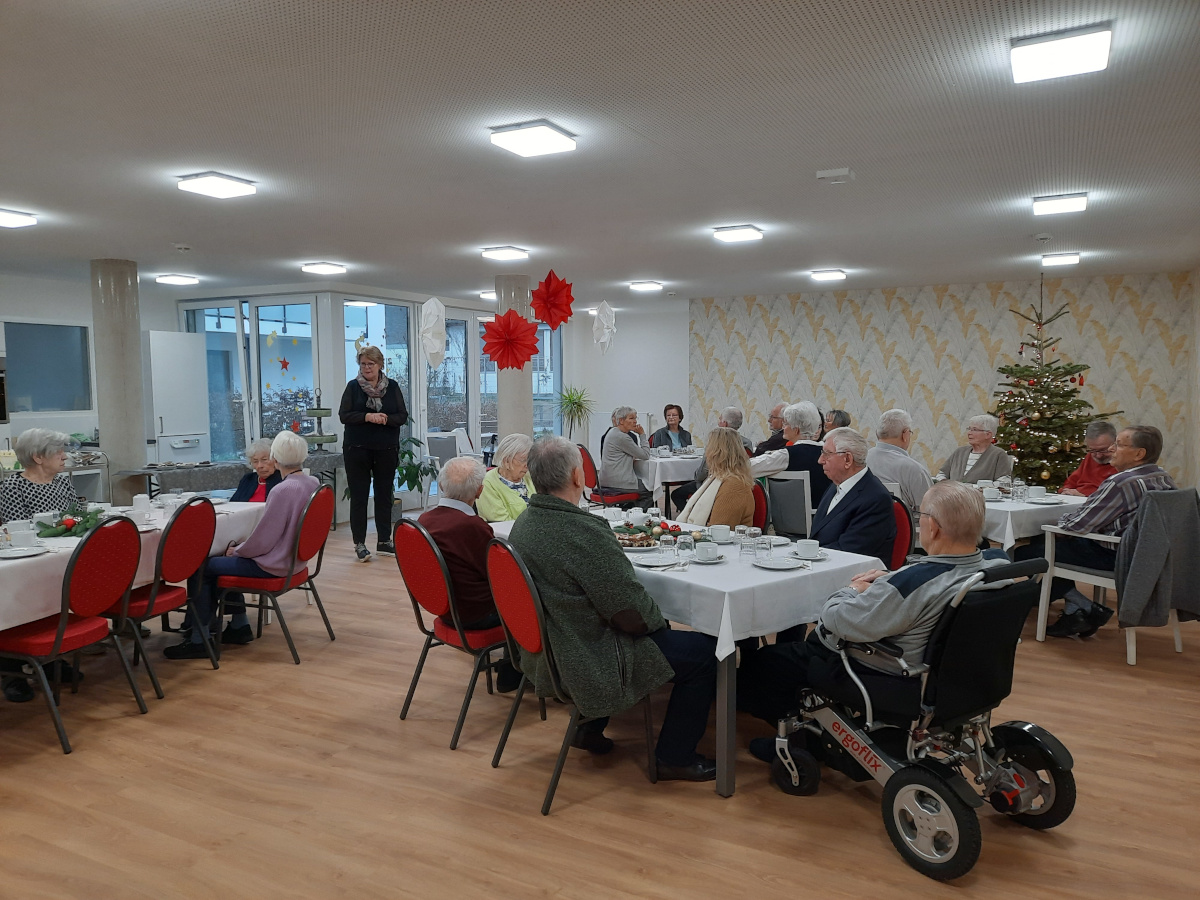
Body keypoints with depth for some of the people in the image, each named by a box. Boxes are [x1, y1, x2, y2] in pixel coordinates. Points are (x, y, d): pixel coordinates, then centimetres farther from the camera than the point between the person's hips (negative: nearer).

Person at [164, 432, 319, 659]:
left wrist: (236, 550, -1)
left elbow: (262, 541, -21)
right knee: (221, 562, 26)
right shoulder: (313, 483, 0)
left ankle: (198, 639, 11)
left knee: (201, 568, 3)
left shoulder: (283, 491, -27)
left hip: (272, 565, -9)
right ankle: (239, 625, 30)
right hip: (292, 557, 9)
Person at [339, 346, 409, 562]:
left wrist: (385, 419, -16)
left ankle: (384, 541, 17)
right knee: (358, 496, 0)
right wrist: (368, 417, -18)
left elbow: (403, 416, 3)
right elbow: (344, 415, -3)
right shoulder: (352, 386, 3)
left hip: (386, 449, 2)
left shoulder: (392, 387, 6)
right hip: (357, 449, -1)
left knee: (384, 495, 7)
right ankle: (359, 544, 6)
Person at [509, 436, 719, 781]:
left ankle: (590, 729, 36)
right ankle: (675, 758, 14)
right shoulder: (583, 532, -29)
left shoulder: (522, 525, 0)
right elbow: (632, 613, -23)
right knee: (704, 650, 1)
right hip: (587, 664, -10)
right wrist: (659, 619, -4)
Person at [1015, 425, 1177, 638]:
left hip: (1114, 557, -10)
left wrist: (1061, 522, 2)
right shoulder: (1164, 478, 6)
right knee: (1044, 541, 20)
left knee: (1023, 554, -7)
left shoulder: (1121, 483, -23)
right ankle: (1074, 611, 12)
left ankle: (1087, 609, -1)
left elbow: (1077, 524, -21)